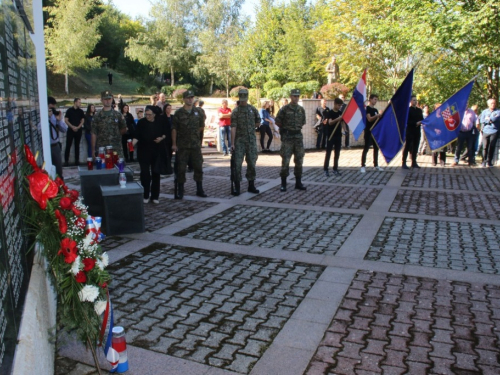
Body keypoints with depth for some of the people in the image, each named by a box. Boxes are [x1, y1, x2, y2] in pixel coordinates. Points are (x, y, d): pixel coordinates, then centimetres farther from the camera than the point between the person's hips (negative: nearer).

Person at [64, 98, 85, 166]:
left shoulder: (81, 111, 8)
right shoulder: (69, 110, 0)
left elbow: (83, 121, 5)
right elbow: (66, 120, -2)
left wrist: (78, 127, -10)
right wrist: (72, 127, -13)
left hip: (78, 130, 3)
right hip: (70, 130, -3)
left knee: (77, 145, 7)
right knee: (68, 146, -3)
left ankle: (77, 160, 12)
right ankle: (66, 161, -1)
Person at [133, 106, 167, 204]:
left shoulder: (159, 122, 2)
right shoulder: (141, 122, -4)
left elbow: (165, 134, 13)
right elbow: (137, 136, -9)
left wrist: (162, 138, -7)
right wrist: (132, 143, -26)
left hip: (156, 152, 2)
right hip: (144, 152, -2)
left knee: (155, 173, 6)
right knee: (145, 173, -3)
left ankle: (155, 196, 14)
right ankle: (145, 196, 9)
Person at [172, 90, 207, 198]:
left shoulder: (198, 111, 6)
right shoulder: (179, 113, -3)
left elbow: (202, 126, 18)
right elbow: (174, 129, -5)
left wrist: (194, 133, 12)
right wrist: (174, 144, -9)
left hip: (195, 144, 3)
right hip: (182, 146, -3)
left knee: (198, 167, 7)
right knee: (181, 169, 2)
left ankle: (199, 190, 19)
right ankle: (180, 191, 11)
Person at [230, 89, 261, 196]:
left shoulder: (253, 109, 7)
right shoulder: (236, 111, -4)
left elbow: (258, 122, 20)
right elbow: (233, 128, -11)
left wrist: (250, 129, 12)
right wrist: (232, 143, -17)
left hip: (251, 140, 3)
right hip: (239, 141, -3)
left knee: (252, 163, 8)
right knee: (237, 164, -5)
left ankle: (251, 186, 18)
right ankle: (236, 187, 2)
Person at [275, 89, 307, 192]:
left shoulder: (301, 110, 9)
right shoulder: (284, 109, -6)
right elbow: (278, 122, 1)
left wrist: (297, 129, 15)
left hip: (298, 136, 5)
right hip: (287, 137, -5)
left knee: (299, 161, 6)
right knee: (285, 161, -5)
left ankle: (298, 183, 16)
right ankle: (283, 183, 3)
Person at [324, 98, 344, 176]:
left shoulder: (340, 113, 9)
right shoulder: (330, 113, -8)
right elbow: (330, 122, -25)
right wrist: (338, 119, -39)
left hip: (338, 135, 6)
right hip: (330, 135, -6)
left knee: (337, 153, 8)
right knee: (328, 153, -3)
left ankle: (335, 169, 15)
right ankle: (325, 170, 1)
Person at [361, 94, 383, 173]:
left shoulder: (375, 110, 17)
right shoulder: (367, 108, -6)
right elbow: (369, 119, -17)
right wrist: (378, 115, -29)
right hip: (368, 131, -8)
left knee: (376, 148, 10)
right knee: (366, 148, -7)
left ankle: (376, 165, 18)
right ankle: (363, 166, -5)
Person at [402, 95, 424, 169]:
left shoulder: (419, 110, 17)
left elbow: (422, 119, 18)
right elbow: (406, 121, -12)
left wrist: (421, 122, -4)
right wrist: (415, 123, -18)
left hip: (417, 131, 6)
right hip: (409, 131, -6)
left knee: (415, 147, 9)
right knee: (407, 147, -4)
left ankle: (414, 162, 16)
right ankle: (404, 163, -2)